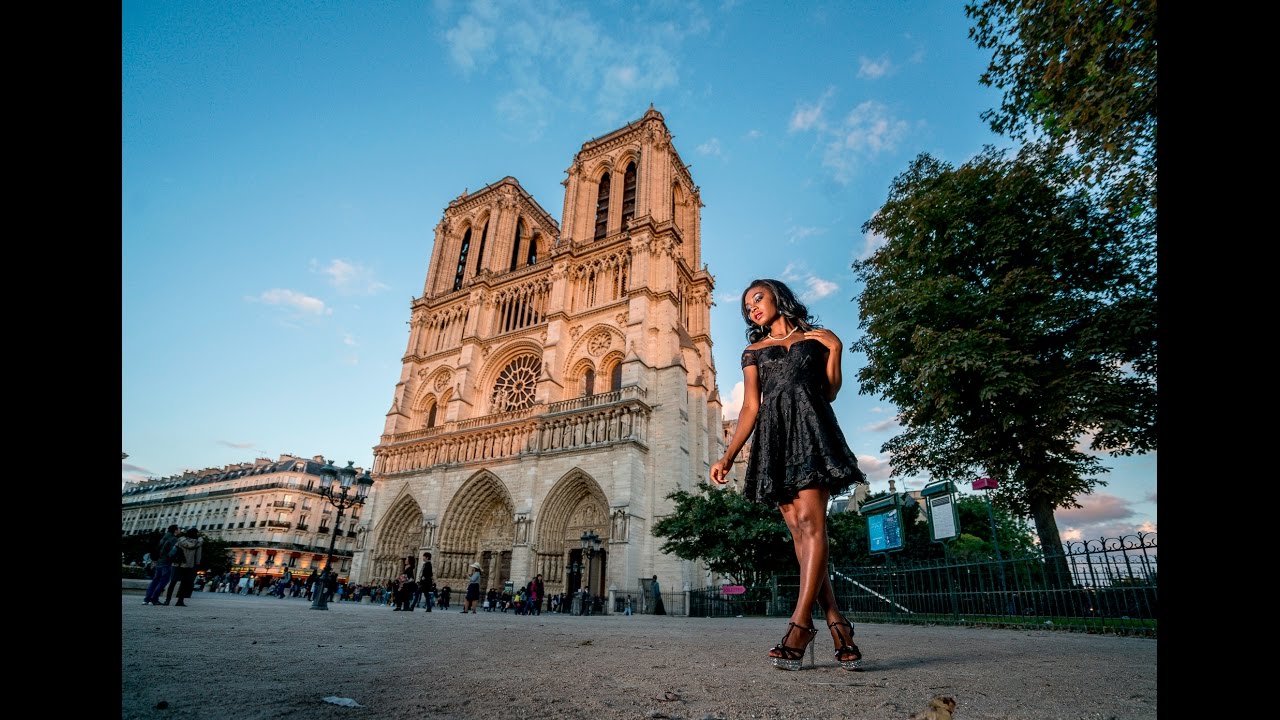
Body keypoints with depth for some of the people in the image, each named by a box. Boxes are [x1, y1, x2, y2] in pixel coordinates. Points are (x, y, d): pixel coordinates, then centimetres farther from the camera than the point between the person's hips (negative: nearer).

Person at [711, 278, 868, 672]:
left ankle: (799, 625, -17)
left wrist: (835, 349, 3)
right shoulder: (753, 351, 21)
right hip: (773, 438, 2)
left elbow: (829, 392, 12)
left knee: (810, 523, -16)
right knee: (799, 531, -5)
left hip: (811, 430, -2)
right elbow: (750, 408, 13)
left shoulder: (816, 338, 18)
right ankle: (836, 624, -1)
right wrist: (728, 456, 3)